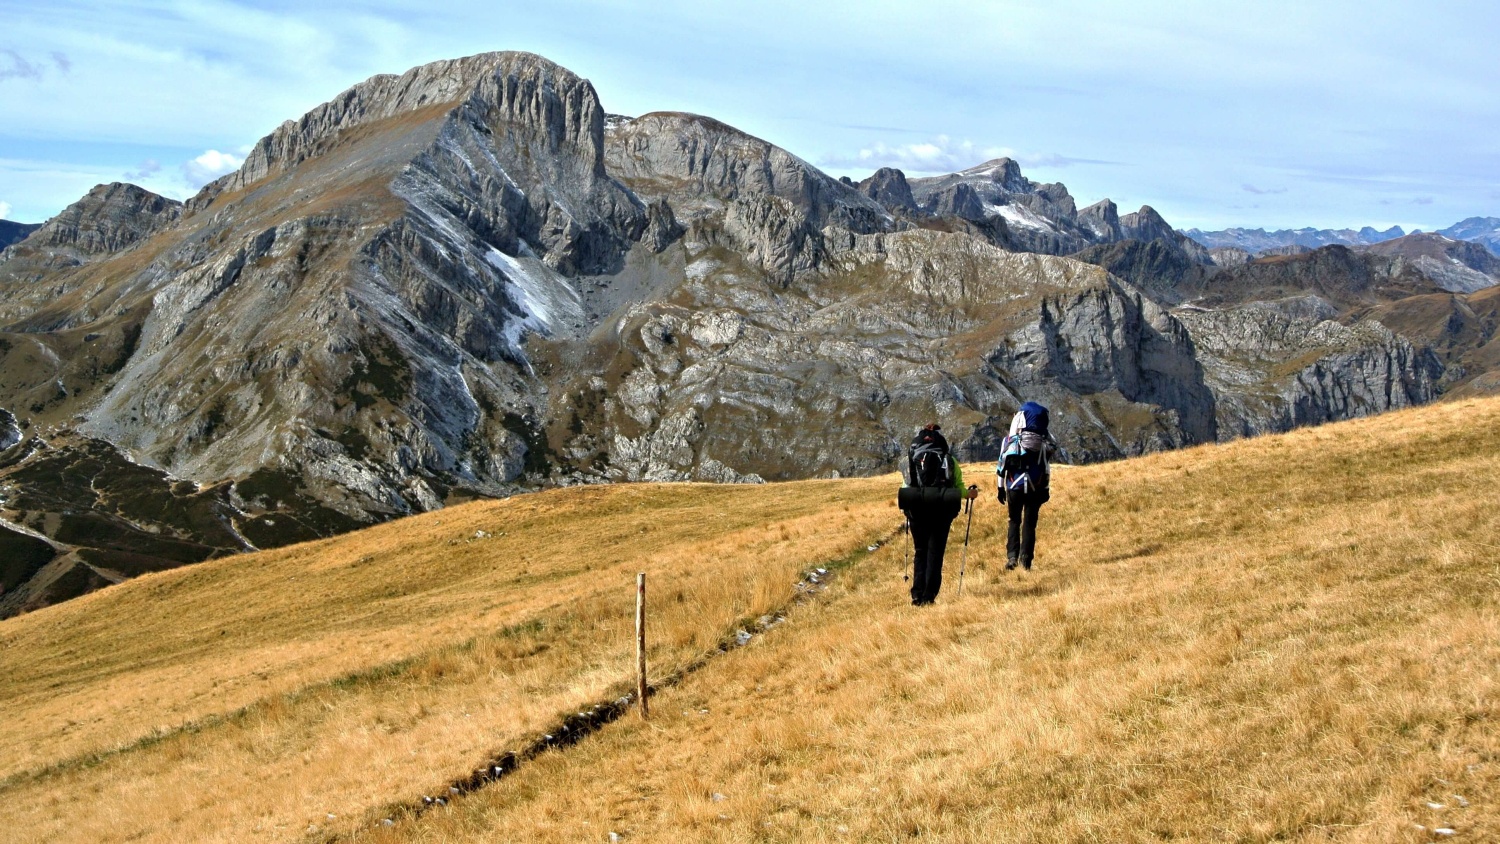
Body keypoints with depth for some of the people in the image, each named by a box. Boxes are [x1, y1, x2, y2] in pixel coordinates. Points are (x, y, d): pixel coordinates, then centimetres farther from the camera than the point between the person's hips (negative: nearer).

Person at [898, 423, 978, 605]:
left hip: (917, 510, 1)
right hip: (942, 510, -1)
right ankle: (928, 596, 0)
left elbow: (907, 486, -1)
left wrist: (902, 498, 18)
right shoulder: (949, 460, 9)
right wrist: (969, 493, 23)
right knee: (935, 553, 6)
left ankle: (917, 595, 6)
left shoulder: (912, 459, 8)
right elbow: (959, 487, 3)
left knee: (920, 551, 13)